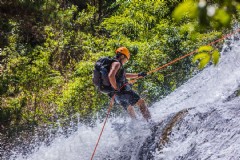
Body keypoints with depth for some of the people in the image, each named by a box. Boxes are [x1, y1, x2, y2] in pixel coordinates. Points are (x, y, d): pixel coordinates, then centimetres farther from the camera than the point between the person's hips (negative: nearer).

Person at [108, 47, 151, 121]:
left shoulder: (115, 63, 22)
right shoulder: (117, 63, -10)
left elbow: (124, 75, 35)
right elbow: (111, 76, -28)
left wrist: (138, 75, 35)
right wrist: (116, 88, -21)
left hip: (117, 95, 10)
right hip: (123, 90, -10)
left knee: (130, 108, 25)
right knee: (141, 102, -7)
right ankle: (149, 120, -15)